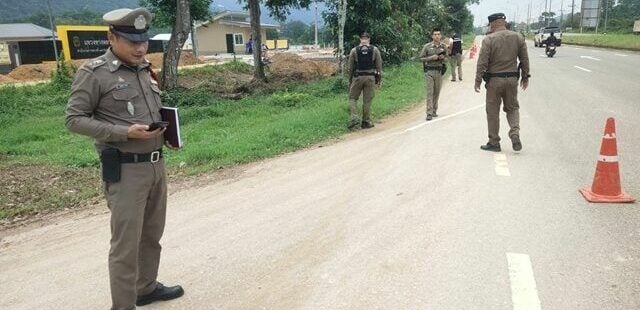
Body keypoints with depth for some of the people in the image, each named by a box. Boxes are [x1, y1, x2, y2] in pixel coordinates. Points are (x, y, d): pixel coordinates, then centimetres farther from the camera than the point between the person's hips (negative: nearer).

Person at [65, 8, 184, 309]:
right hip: (125, 170, -7)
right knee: (126, 243, -1)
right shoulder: (93, 73, -9)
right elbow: (74, 119, -10)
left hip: (157, 165, 7)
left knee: (152, 235, 18)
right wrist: (125, 132, -21)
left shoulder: (145, 70, 12)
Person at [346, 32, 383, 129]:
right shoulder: (375, 50, 2)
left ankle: (354, 118, -7)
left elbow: (350, 67, 3)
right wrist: (379, 79, 8)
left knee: (352, 98, 11)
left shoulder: (354, 50, 1)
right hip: (370, 77, 1)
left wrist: (350, 81, 11)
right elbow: (379, 66, 1)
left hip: (358, 77, -1)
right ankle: (366, 122, 11)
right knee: (367, 100, 7)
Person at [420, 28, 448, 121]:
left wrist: (443, 58, -6)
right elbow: (421, 58, -1)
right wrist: (431, 58, -15)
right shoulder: (427, 46, -4)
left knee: (437, 92, 9)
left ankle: (434, 111, 21)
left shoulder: (444, 46, 6)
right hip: (430, 71, -4)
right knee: (430, 92, -8)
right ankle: (429, 113, -10)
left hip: (439, 71, 4)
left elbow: (446, 57, 17)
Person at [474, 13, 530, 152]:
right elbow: (525, 59, 7)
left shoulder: (489, 40, -10)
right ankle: (515, 133, -3)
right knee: (512, 108, 19)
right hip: (512, 79, 4)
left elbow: (482, 62, -14)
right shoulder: (518, 37, 3)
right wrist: (525, 77, 17)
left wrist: (478, 81, -7)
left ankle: (494, 143, 13)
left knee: (493, 112, 7)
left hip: (494, 80, -4)